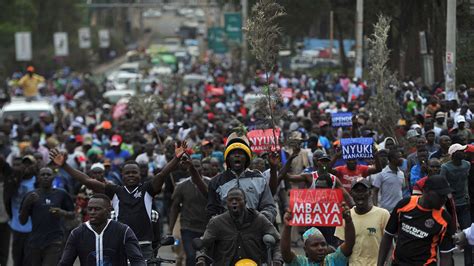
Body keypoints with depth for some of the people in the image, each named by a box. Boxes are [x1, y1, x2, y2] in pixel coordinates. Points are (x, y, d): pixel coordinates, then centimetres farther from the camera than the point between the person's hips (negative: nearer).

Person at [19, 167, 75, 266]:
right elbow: (22, 221, 5)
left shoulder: (61, 195, 5)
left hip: (54, 242, -2)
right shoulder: (31, 196, 5)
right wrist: (27, 203, -12)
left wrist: (63, 213, -8)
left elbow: (72, 214, 14)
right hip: (35, 242, 2)